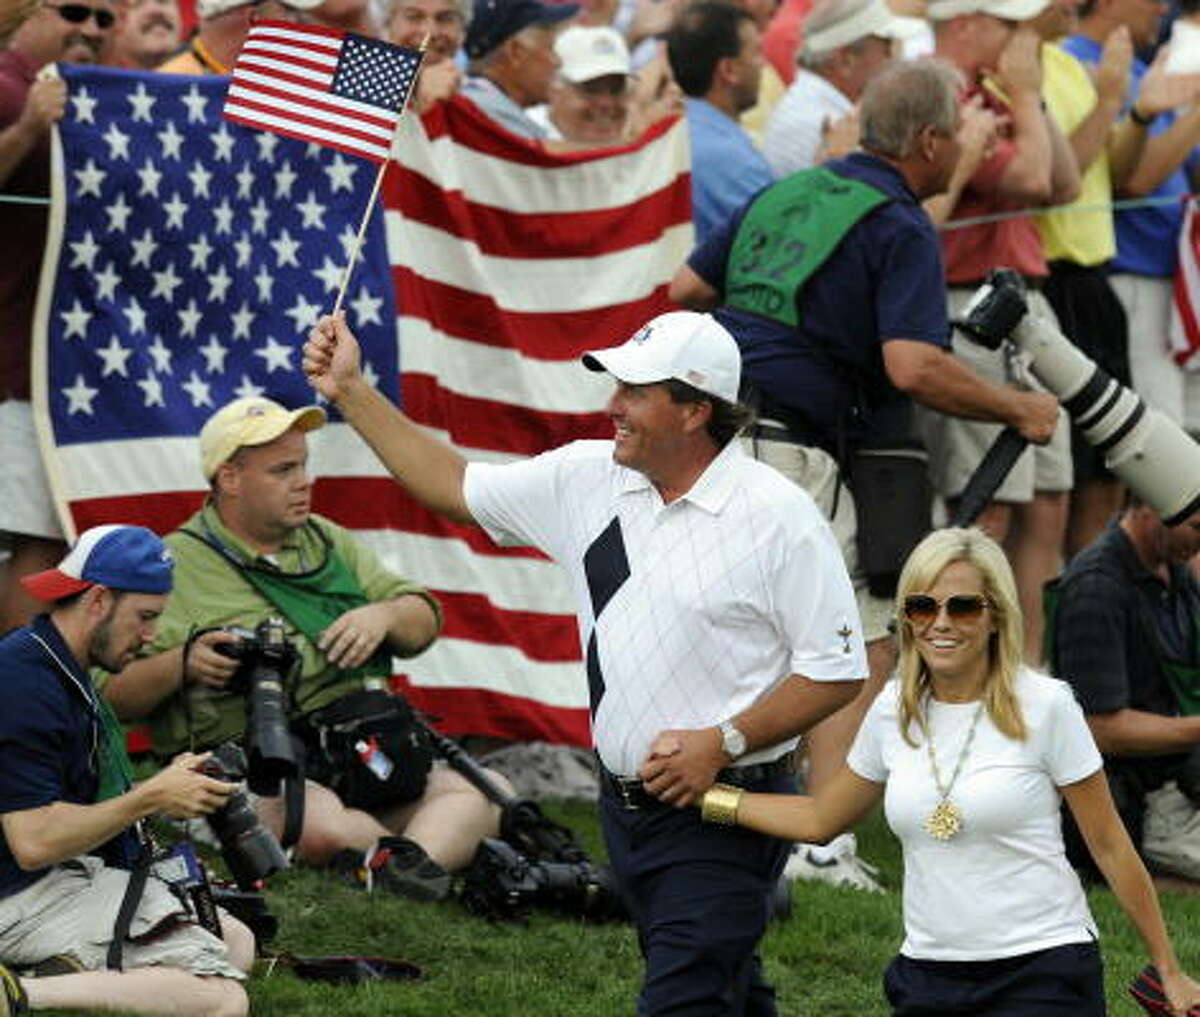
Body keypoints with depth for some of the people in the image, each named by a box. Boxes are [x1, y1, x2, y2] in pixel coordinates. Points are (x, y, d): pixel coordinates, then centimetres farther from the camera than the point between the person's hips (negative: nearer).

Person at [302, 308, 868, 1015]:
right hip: (626, 804, 7)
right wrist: (351, 392, 12)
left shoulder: (778, 516, -12)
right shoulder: (587, 480, 6)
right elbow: (453, 487, 16)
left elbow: (838, 670, -11)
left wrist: (722, 743, -18)